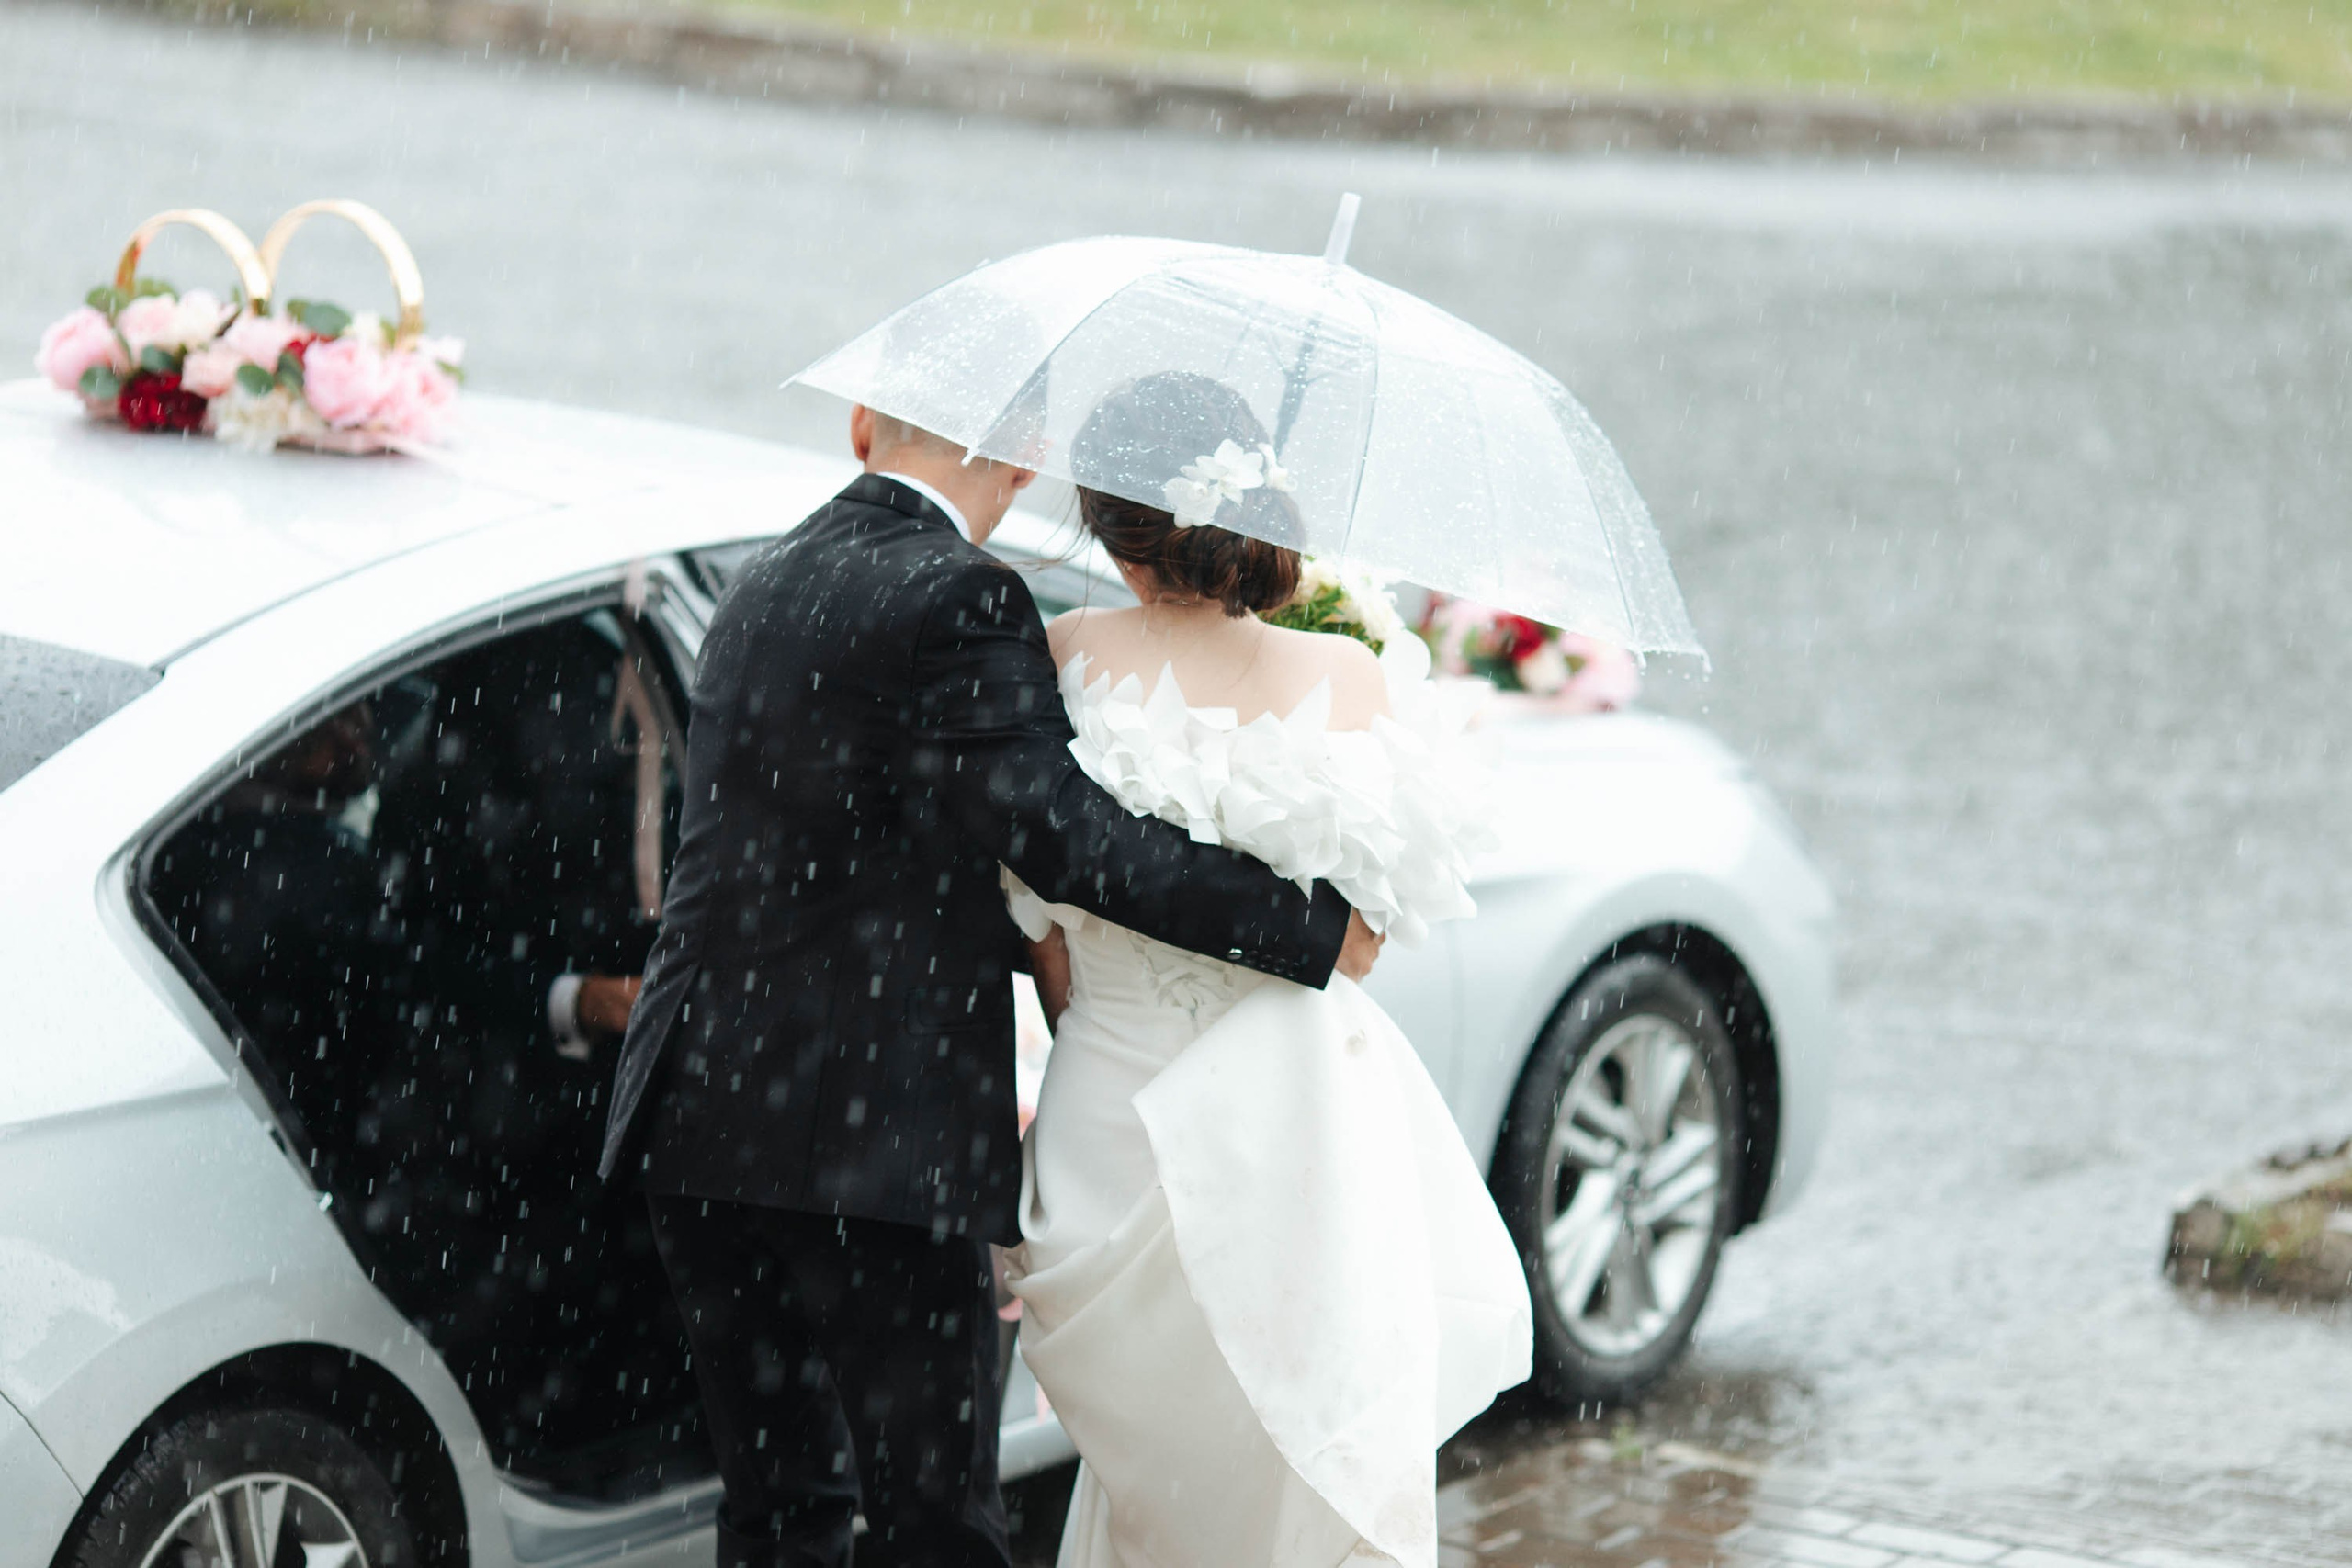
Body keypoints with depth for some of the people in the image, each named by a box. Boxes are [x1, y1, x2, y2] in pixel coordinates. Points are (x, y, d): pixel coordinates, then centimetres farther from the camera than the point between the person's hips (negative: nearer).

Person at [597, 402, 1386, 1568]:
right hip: (876, 1126, -8)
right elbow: (1062, 832, -18)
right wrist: (1320, 930, -11)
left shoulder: (766, 586, 16)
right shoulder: (961, 600, -11)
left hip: (697, 1119, 8)